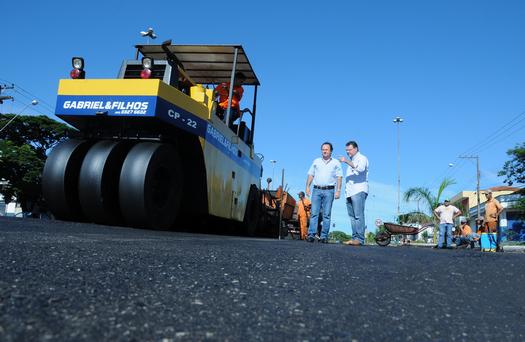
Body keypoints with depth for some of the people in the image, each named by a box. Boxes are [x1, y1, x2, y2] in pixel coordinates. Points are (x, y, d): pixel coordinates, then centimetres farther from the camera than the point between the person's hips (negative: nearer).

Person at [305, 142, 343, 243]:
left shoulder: (336, 163, 9)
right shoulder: (316, 161, 15)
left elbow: (339, 177, 4)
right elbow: (311, 175, 14)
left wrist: (338, 190, -5)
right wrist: (307, 187, 3)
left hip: (329, 190, -1)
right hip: (317, 190, 1)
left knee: (327, 215, -2)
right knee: (314, 213, -6)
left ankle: (324, 236, 1)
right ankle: (311, 235, -6)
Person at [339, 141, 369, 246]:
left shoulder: (362, 158, 3)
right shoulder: (351, 161, 27)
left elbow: (360, 168, -20)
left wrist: (346, 161, -23)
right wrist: (346, 190, 15)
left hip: (359, 191, -8)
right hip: (349, 192, 8)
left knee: (358, 216, -13)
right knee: (352, 216, 3)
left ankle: (360, 239, -15)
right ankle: (354, 238, 4)